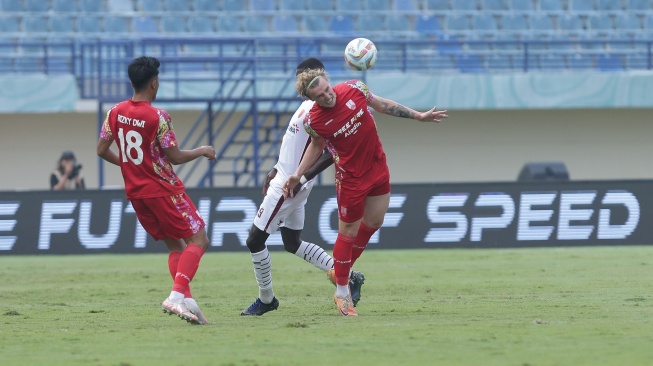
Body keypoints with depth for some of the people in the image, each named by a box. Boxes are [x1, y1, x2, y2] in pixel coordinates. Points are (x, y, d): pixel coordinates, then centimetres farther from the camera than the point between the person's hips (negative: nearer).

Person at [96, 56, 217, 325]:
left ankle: (186, 300, 2)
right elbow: (175, 156, -15)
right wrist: (203, 151, 2)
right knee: (198, 239, -1)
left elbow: (102, 150, 8)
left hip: (135, 192, 7)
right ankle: (178, 295, -18)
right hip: (163, 190, -7)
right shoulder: (158, 117, -18)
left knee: (175, 245, 15)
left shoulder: (115, 112, 1)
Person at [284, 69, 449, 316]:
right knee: (349, 231, 2)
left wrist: (418, 116, 7)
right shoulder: (313, 121, -20)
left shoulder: (353, 89, -14)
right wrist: (297, 175, -5)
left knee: (373, 223, 16)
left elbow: (382, 105, 3)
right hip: (351, 177, -5)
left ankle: (343, 270, 36)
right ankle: (342, 291, 17)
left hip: (378, 168, 5)